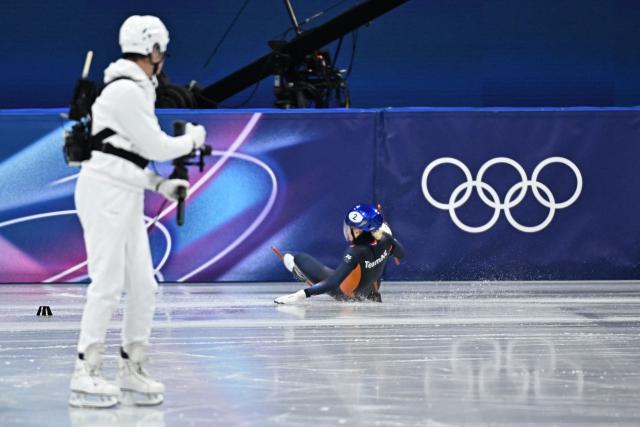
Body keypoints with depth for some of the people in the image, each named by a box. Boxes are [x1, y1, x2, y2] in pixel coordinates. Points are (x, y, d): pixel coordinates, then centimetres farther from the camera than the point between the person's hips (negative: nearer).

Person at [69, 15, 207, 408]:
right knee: (108, 284, -11)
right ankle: (85, 377, -9)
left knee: (143, 286, 7)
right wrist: (194, 139, 5)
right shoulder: (125, 91, -14)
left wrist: (161, 185, 13)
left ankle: (132, 374, 13)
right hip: (104, 192, -10)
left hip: (126, 196, 10)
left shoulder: (138, 91, 18)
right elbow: (157, 147, -12)